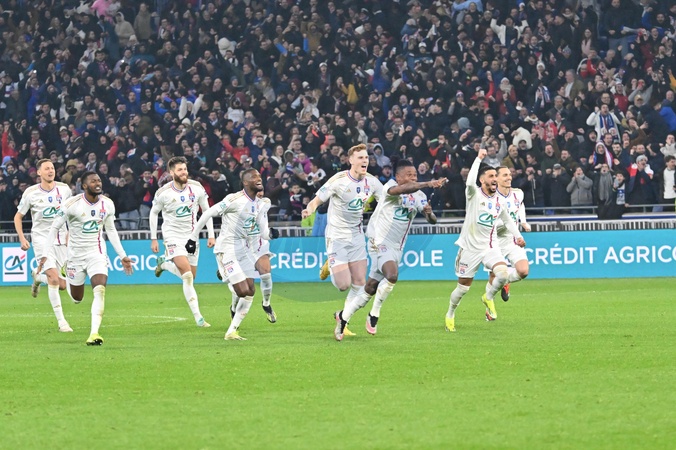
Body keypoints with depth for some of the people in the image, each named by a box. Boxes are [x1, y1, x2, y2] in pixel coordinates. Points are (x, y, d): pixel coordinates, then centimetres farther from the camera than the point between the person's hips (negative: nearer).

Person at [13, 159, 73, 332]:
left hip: (61, 239, 4)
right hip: (41, 238, -4)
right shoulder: (31, 193, -5)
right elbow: (18, 216, 5)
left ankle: (37, 276, 37)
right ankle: (61, 321, -14)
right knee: (54, 279, -20)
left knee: (62, 285, 4)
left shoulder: (64, 189, 1)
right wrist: (22, 238, -7)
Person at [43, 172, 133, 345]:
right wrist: (46, 254, -12)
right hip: (76, 254, -2)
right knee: (77, 298, 13)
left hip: (97, 253, 2)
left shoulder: (107, 204, -3)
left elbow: (111, 230, 12)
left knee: (100, 290, -22)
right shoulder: (72, 204, -15)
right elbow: (55, 227, -7)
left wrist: (122, 256, 12)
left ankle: (94, 333, -24)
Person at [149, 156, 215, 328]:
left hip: (191, 235, 4)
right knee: (187, 275, -20)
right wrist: (153, 238, 2)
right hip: (173, 235, -4)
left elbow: (206, 210, 7)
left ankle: (164, 263, 38)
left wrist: (211, 235, 3)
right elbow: (153, 213, 3)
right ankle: (197, 317, -14)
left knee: (190, 277, 11)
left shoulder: (196, 188, -6)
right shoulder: (163, 193, -12)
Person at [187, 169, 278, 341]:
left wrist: (271, 234, -20)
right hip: (227, 249, -8)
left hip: (243, 249, 8)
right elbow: (208, 213, -15)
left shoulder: (261, 205, 6)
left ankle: (232, 332, 13)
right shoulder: (235, 199, -17)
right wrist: (193, 237, -13)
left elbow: (264, 232, 4)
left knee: (250, 291, 5)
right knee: (243, 291, -15)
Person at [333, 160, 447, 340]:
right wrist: (428, 184, -46)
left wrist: (429, 213, -23)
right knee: (392, 275, -30)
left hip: (396, 248, 7)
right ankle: (374, 315, -12)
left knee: (371, 288, 10)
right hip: (380, 242, -7)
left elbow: (432, 220, 1)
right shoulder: (391, 185, -12)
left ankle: (343, 317, 27)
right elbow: (398, 190, -37)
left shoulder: (419, 196, 7)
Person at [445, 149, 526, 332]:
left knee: (503, 273, -23)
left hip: (490, 247, 4)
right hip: (470, 247, -4)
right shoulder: (474, 195, -10)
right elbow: (470, 182, -34)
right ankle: (450, 314, 29)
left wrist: (517, 235, 12)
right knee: (463, 287, 3)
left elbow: (507, 219, 23)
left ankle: (489, 297, 7)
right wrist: (479, 158, -28)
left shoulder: (498, 200, 6)